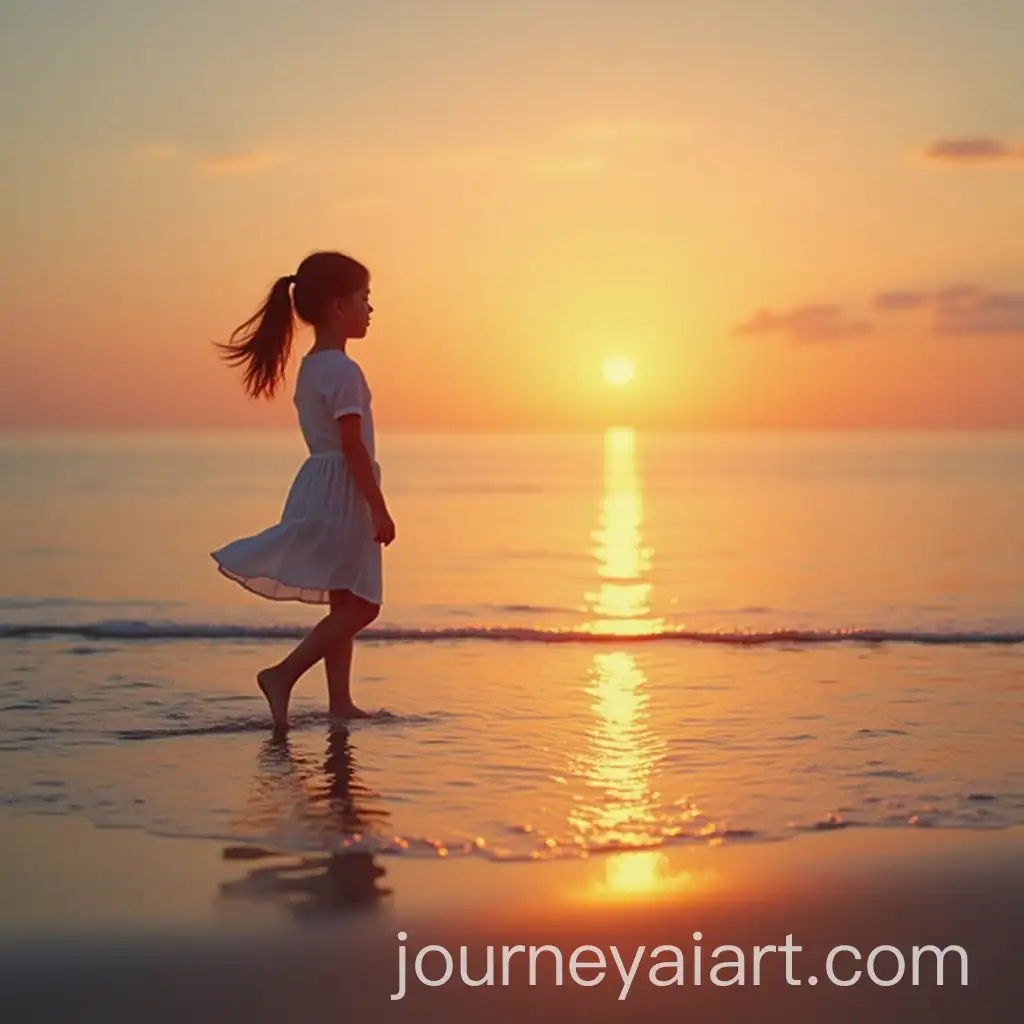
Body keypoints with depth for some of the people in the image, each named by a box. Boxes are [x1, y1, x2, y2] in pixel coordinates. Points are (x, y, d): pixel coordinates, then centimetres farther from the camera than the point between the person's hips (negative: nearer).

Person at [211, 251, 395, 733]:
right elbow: (352, 445, -20)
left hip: (320, 485, 10)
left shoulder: (310, 366, 14)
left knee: (345, 604, 12)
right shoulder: (342, 370, -15)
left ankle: (340, 701, 12)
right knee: (359, 605, -7)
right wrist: (379, 509, -19)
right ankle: (283, 674, -12)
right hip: (342, 493, -10)